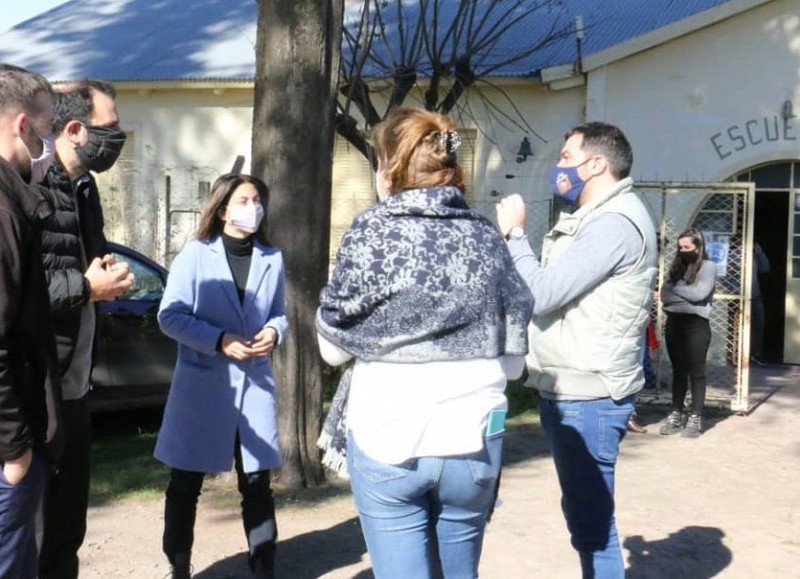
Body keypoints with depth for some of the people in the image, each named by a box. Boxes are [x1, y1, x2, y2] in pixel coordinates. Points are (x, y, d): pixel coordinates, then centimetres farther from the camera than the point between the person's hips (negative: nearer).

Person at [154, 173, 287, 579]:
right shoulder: (195, 254, -3)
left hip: (254, 385, 2)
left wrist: (273, 332, -9)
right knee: (185, 484, 8)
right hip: (201, 385, -2)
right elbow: (170, 316, -7)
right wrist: (219, 341, -18)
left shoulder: (272, 259, 8)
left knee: (257, 483, 5)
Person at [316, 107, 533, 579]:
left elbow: (333, 348, 0)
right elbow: (514, 360, 5)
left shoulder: (372, 234, -7)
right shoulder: (487, 238, 2)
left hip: (386, 442, -3)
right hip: (473, 440, 3)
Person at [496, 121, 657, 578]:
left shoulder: (614, 222, -18)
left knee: (592, 520, -2)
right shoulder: (594, 218, 16)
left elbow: (542, 294, -21)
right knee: (584, 514, 20)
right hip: (572, 390, 11)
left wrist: (514, 233, -9)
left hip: (588, 397, -11)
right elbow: (553, 290, 18)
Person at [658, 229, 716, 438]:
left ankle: (696, 418, 3)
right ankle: (676, 415, 15)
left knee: (696, 372, -1)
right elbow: (664, 295, 3)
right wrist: (687, 294, -13)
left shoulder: (708, 266, -2)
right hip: (674, 322, 5)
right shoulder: (676, 267, 13)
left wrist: (676, 289, -5)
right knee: (678, 371, 10)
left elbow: (700, 293, -16)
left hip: (696, 324, -5)